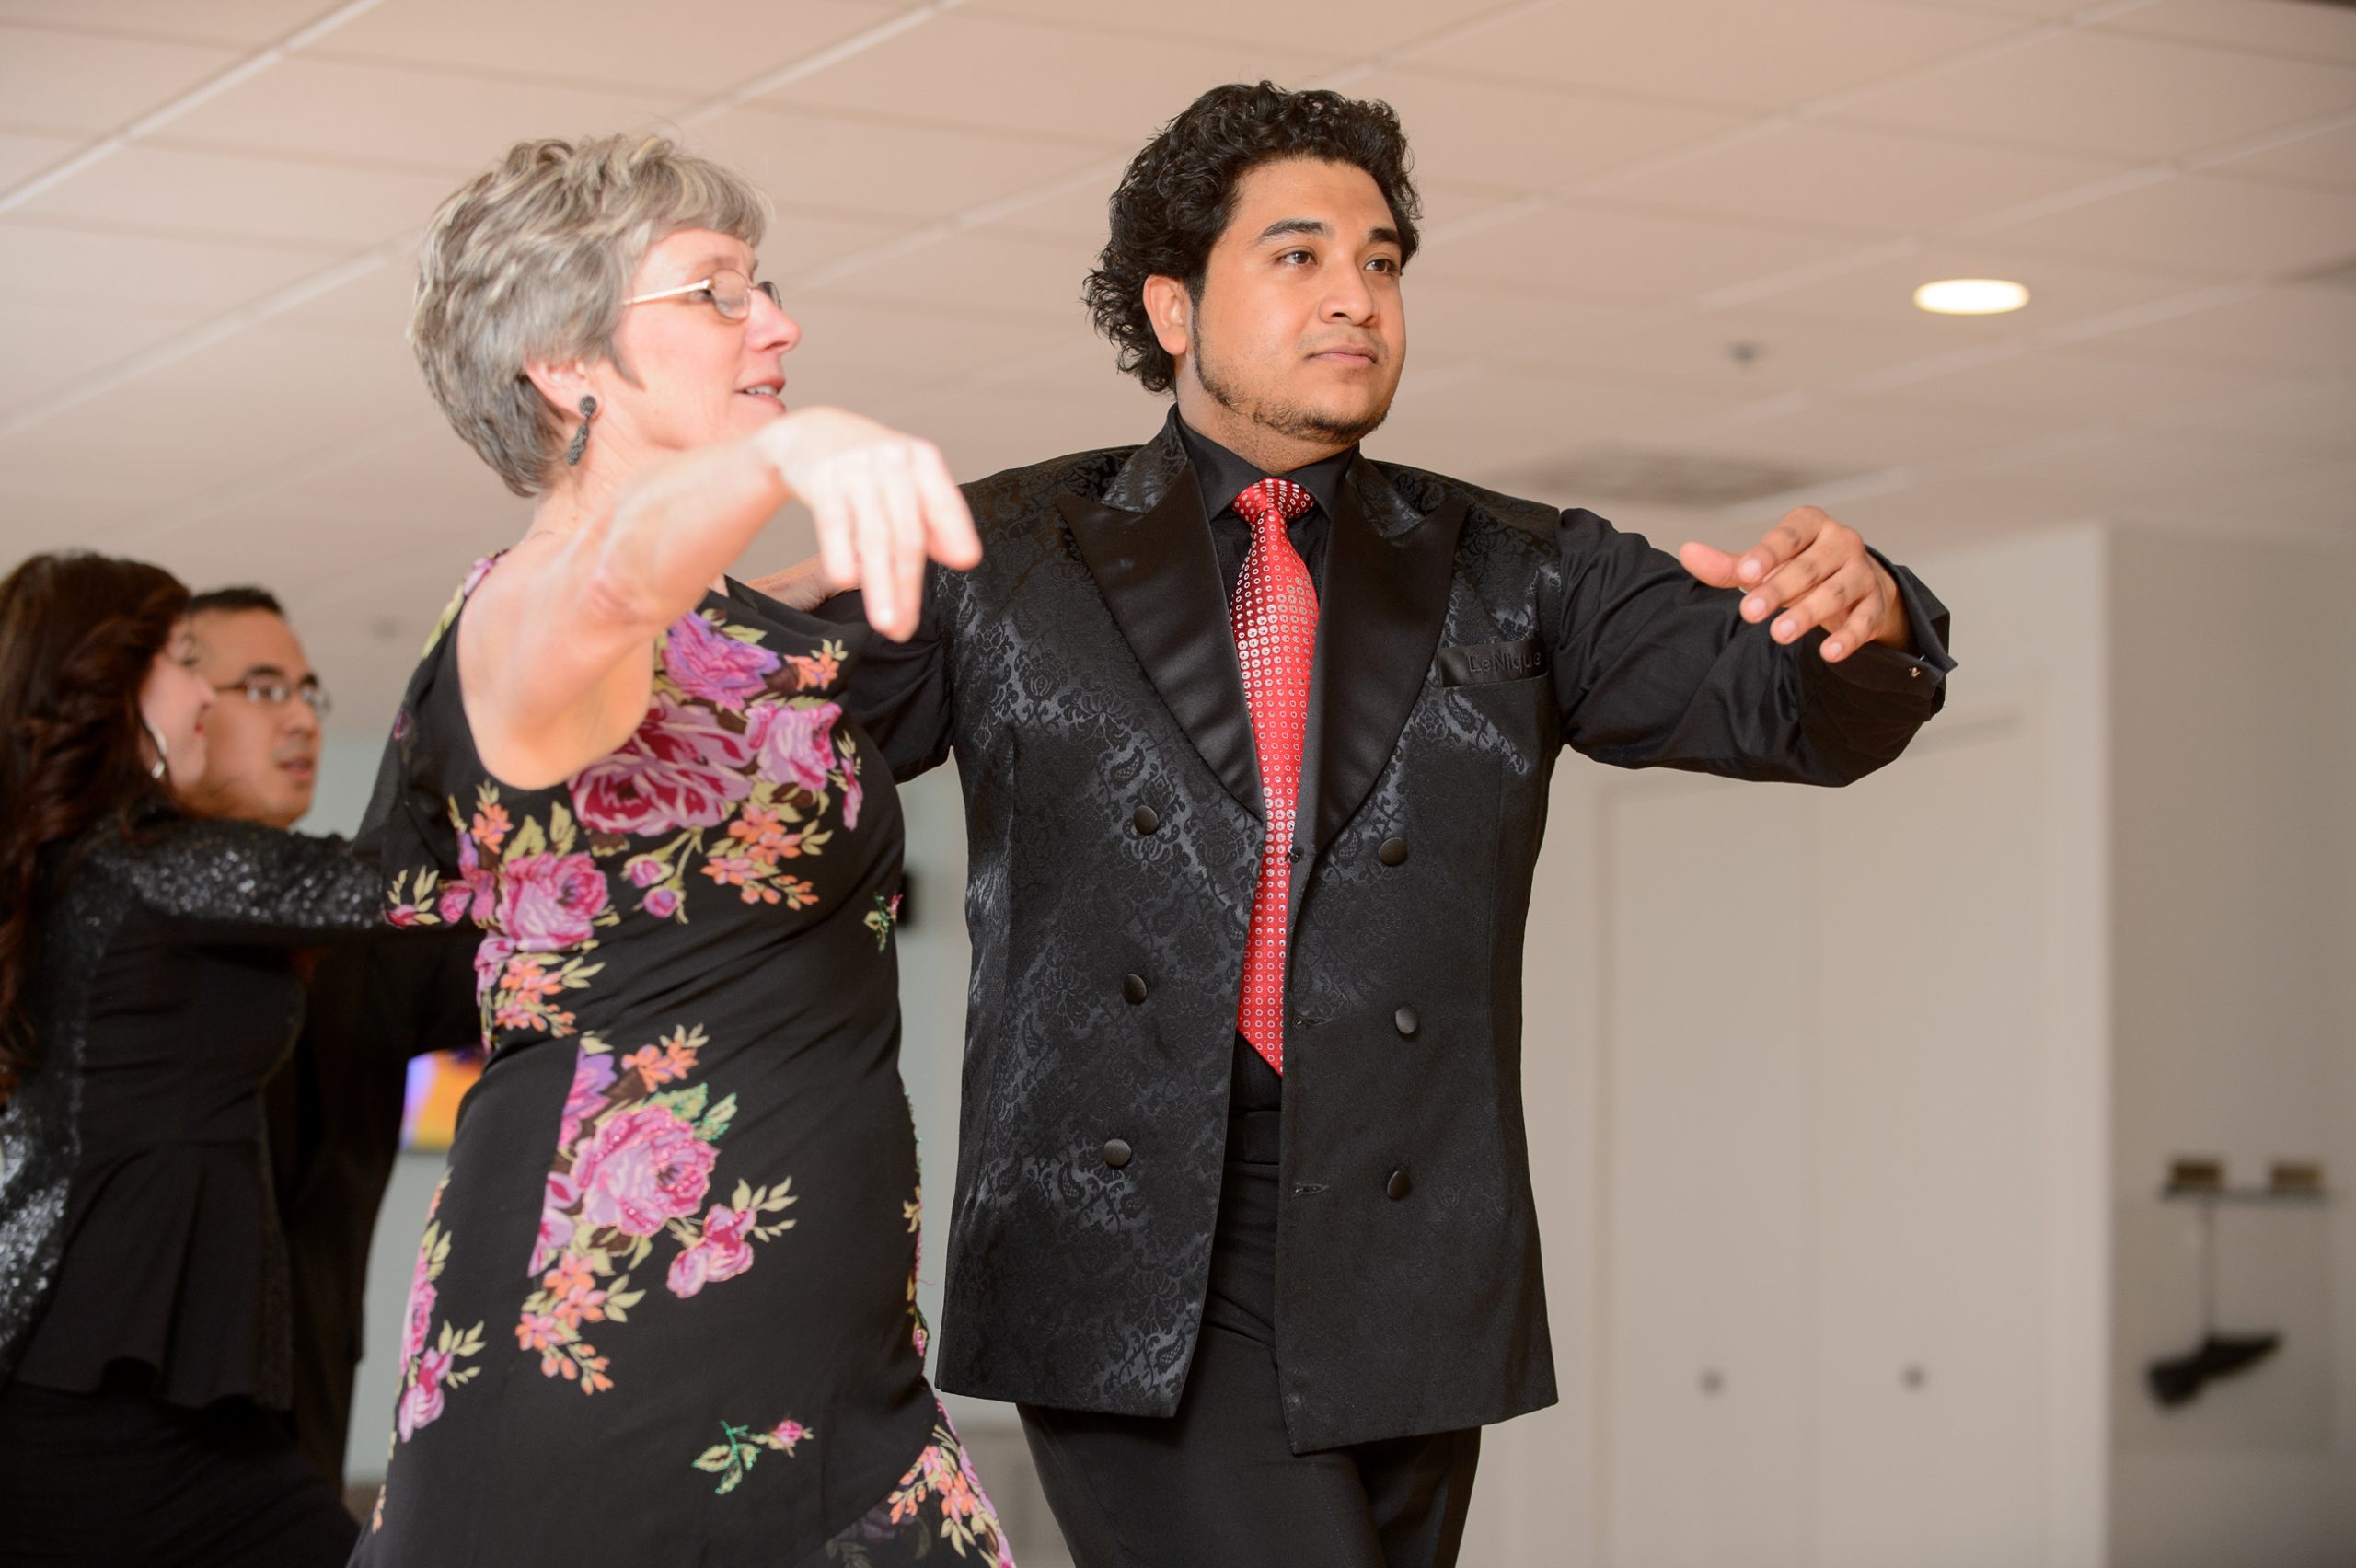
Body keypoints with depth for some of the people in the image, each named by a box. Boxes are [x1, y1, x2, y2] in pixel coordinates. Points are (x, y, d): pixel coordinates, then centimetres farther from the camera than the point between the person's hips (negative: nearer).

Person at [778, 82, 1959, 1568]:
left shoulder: (1509, 580, 11)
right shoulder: (1011, 559, 8)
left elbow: (1785, 694, -1)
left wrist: (1859, 608, -24)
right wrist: (805, 602, -17)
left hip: (1400, 1271, 3)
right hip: (1126, 1269, -3)